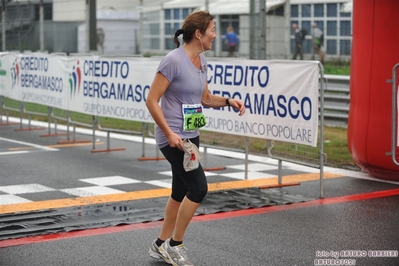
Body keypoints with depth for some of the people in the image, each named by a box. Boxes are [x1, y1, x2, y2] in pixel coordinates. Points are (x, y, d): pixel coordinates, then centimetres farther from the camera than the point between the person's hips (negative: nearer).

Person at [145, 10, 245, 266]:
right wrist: (169, 133, -22)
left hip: (191, 135, 9)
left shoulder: (202, 61, 7)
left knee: (181, 191, 13)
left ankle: (161, 244, 27)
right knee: (199, 187, -12)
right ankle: (174, 245, 3)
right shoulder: (173, 60, -19)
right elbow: (152, 100, -17)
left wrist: (228, 101, 2)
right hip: (173, 137, -9)